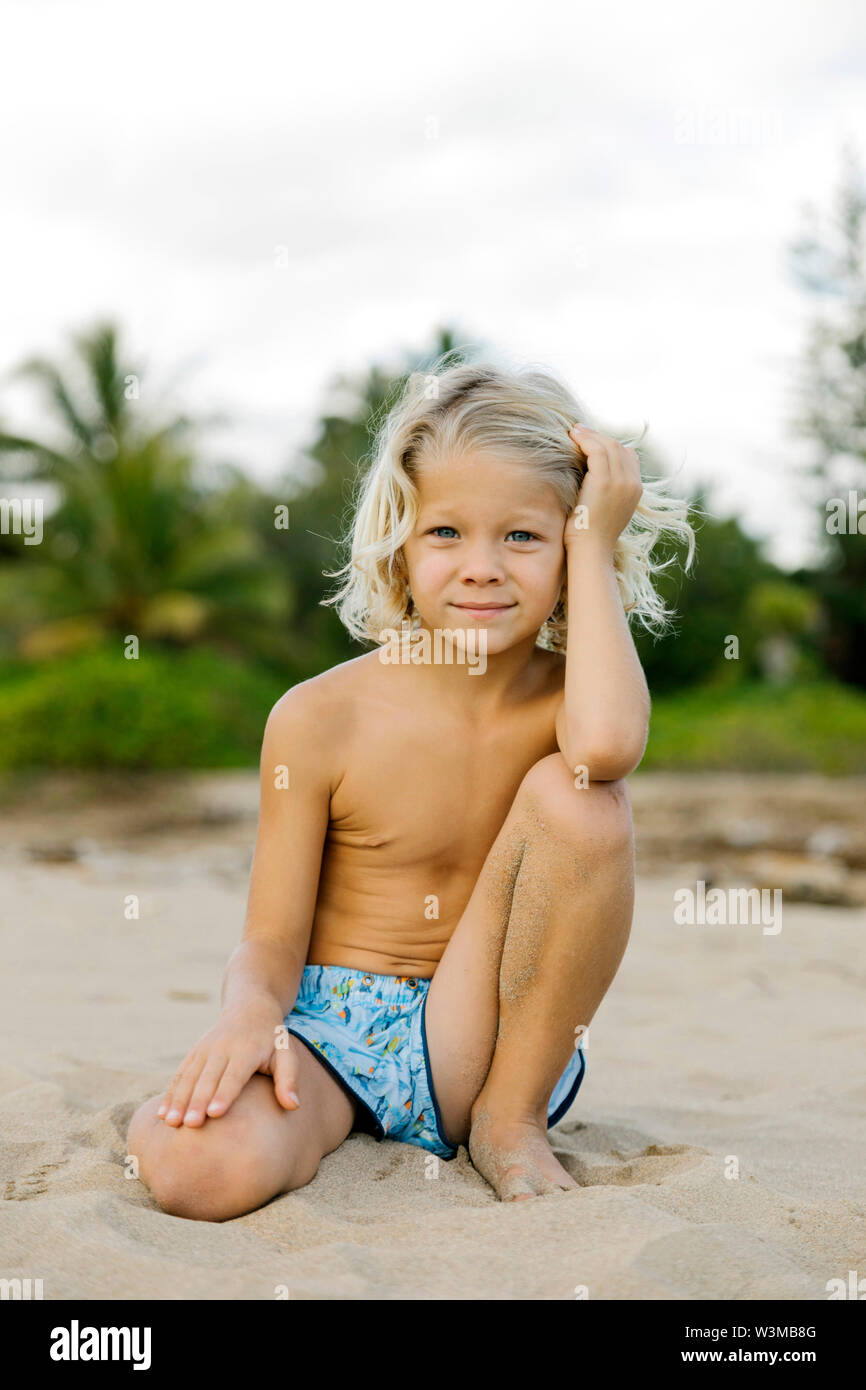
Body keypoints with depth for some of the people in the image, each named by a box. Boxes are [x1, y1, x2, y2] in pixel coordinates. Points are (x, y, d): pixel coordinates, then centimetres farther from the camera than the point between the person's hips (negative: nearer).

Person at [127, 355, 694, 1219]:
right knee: (205, 1167, -35)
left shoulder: (566, 700, -4)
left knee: (578, 793, -23)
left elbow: (607, 742, -34)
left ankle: (512, 1117, -7)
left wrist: (594, 540, -21)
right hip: (330, 1034, -1)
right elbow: (271, 944, -5)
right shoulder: (322, 717, -7)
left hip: (478, 1039, 2)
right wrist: (246, 1018, -29)